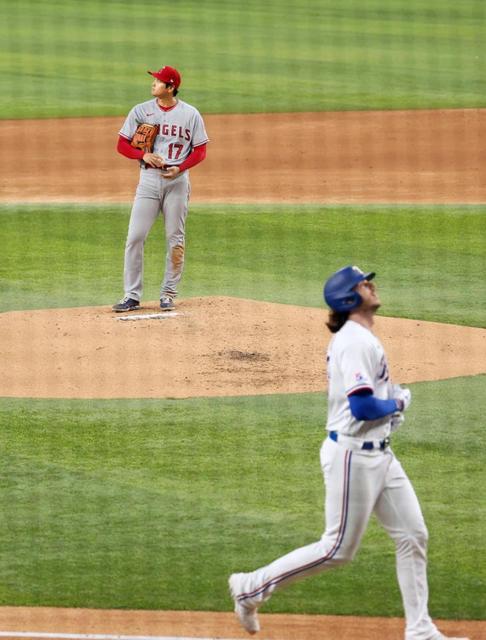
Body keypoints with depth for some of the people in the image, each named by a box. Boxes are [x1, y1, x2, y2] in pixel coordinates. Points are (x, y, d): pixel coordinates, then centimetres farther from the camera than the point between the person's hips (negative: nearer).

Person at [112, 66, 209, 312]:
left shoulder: (190, 114, 1)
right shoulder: (141, 111, 4)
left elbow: (200, 151, 3)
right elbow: (122, 144, 5)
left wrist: (180, 168, -14)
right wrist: (143, 155, -13)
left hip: (177, 180, -1)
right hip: (149, 178, 1)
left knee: (175, 240, 4)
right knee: (135, 237, -7)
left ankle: (168, 294, 14)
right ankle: (132, 296, -3)